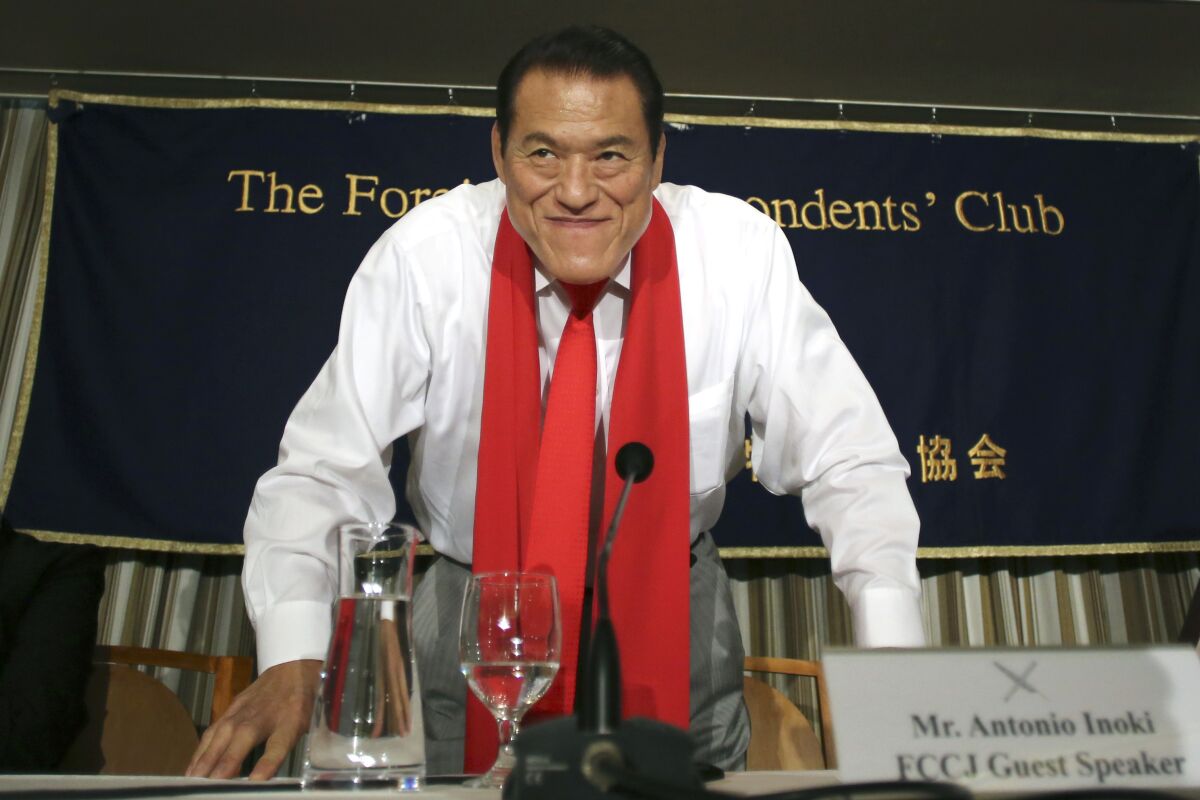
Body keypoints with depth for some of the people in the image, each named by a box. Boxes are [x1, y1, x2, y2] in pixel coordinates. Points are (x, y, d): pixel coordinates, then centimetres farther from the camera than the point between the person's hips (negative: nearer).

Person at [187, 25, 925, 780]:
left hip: (678, 614, 1)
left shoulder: (740, 250, -18)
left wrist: (892, 662, -26)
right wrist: (293, 662, -30)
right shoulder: (424, 254, -19)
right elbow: (323, 471, -16)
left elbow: (850, 463, -15)